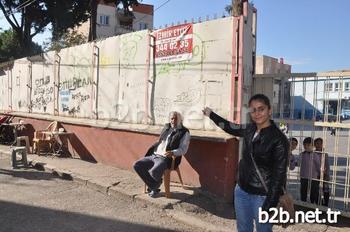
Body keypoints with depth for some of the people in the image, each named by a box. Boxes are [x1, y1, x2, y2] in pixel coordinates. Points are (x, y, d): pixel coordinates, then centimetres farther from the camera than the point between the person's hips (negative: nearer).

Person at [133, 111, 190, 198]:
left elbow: (183, 150, -9)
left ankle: (157, 183, 4)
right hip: (154, 155, 7)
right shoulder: (166, 127, 18)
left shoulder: (184, 132, -2)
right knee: (137, 165, -12)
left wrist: (172, 152, -27)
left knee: (154, 171, -35)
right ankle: (153, 187, -3)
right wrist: (150, 150, 17)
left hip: (166, 159, -7)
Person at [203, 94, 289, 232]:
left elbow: (279, 174, -17)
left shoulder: (278, 139, -17)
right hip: (241, 191, 6)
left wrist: (269, 205, -19)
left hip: (261, 196, -6)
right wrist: (211, 115, 31)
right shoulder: (250, 129, 1)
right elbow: (231, 128, 21)